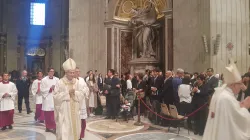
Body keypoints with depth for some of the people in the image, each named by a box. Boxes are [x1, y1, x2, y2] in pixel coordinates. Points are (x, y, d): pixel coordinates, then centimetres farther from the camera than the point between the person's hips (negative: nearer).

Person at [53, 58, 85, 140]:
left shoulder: (77, 82, 3)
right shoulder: (60, 83, -7)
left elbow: (82, 94, 3)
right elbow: (56, 96, -10)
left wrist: (75, 93, -15)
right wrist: (67, 93, -16)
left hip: (74, 110, 4)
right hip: (64, 111, -4)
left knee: (74, 127, 11)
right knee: (64, 130, -3)